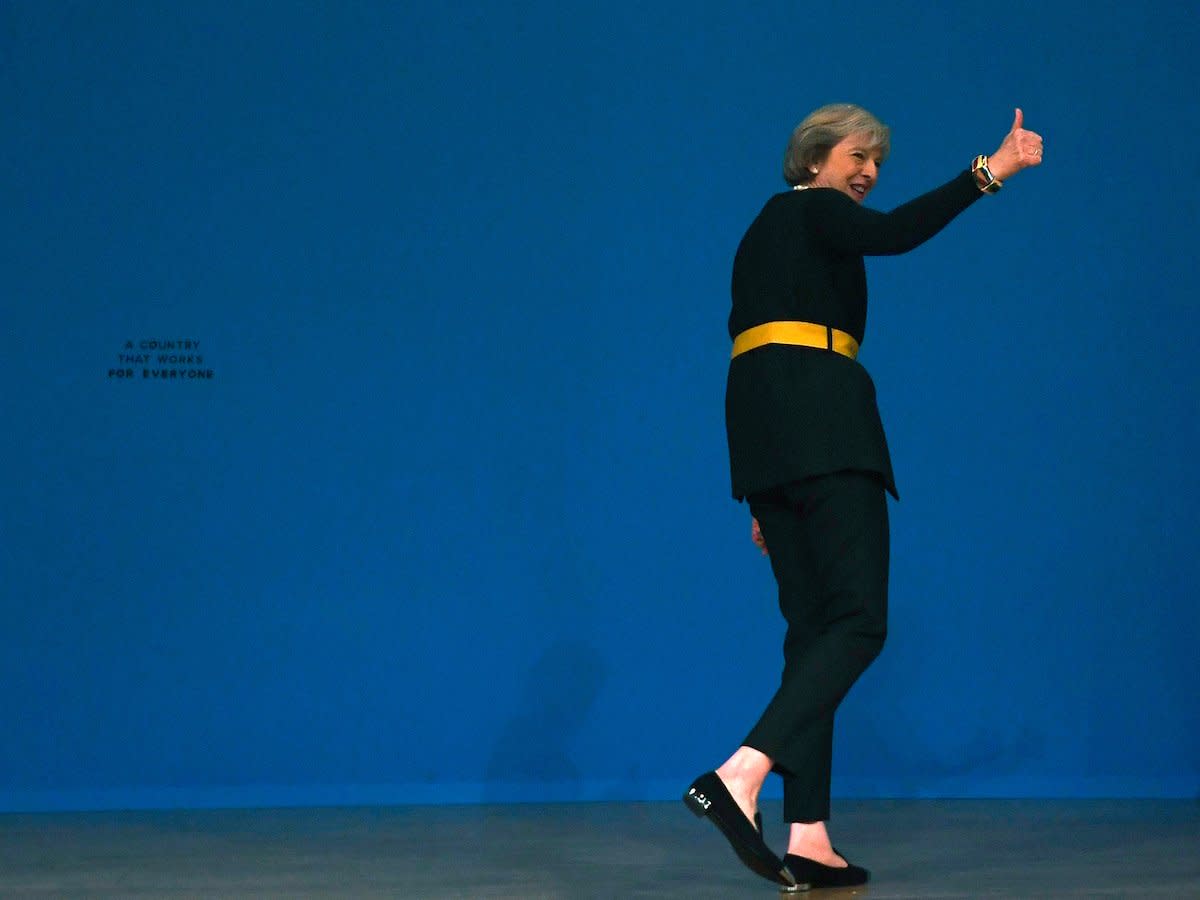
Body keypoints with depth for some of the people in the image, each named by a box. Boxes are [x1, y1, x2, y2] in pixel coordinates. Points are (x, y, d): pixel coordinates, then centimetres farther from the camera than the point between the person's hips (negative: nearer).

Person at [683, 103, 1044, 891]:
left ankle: (808, 838, -3)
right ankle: (741, 775, -28)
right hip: (821, 420, -9)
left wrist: (767, 496, 22)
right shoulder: (815, 209, 4)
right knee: (860, 619, -12)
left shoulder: (765, 232, 29)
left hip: (763, 434, 9)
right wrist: (989, 173, -23)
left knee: (815, 626, 5)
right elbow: (895, 233, -19)